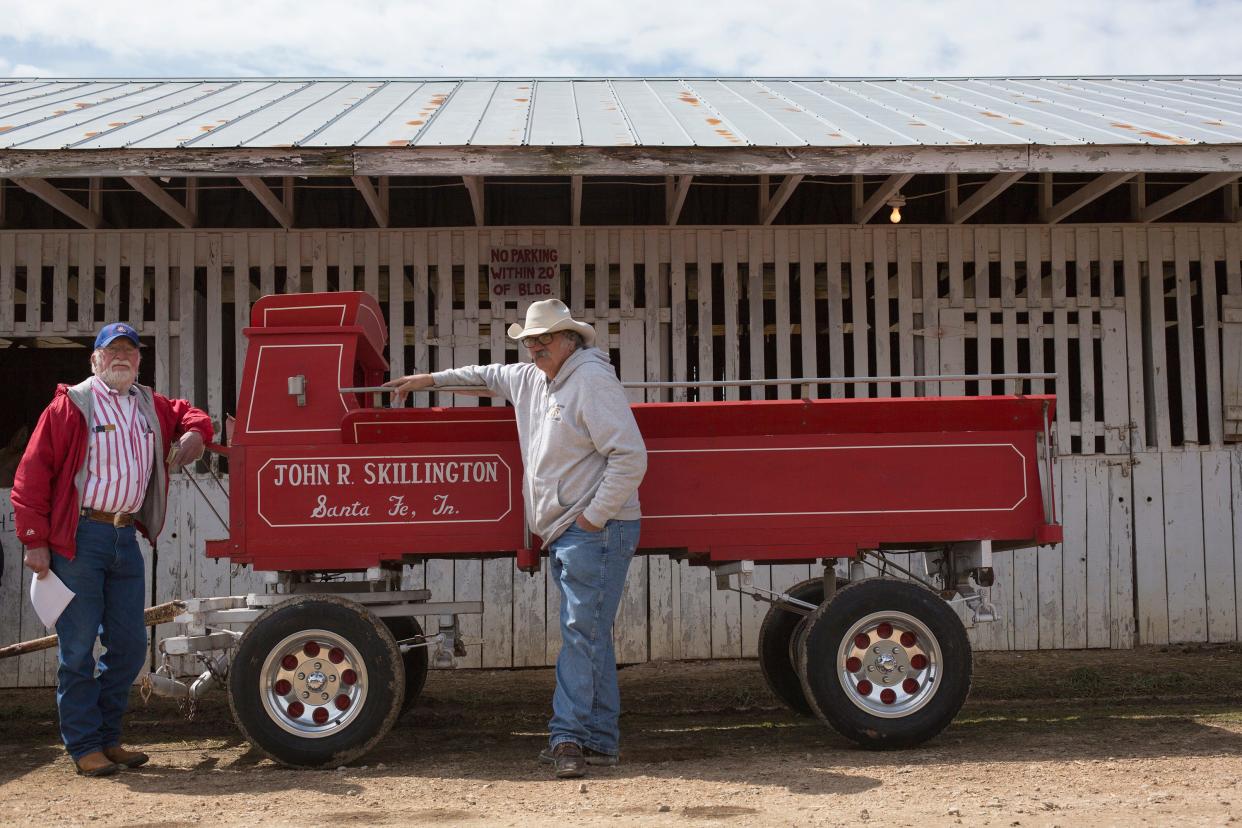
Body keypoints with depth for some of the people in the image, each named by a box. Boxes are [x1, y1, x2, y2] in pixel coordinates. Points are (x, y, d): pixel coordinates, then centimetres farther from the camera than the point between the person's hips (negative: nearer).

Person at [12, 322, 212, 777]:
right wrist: (35, 541, -12)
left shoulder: (151, 406, 14)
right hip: (79, 538, -6)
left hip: (125, 537, 6)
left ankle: (108, 738, 24)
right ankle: (84, 747, 9)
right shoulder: (71, 406, -4)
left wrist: (195, 433, 7)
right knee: (79, 649, -1)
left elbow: (190, 415, 33)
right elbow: (32, 475, -7)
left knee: (130, 645, 10)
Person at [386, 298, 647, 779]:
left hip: (596, 530, -9)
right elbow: (488, 375, 39)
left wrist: (593, 517, -17)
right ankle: (599, 741, 13)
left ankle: (568, 736, -10)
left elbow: (630, 456, -19)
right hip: (561, 534, 9)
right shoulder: (531, 379, 16)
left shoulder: (592, 379, -13)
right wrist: (431, 379, 41)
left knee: (581, 632, -10)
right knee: (588, 635, 9)